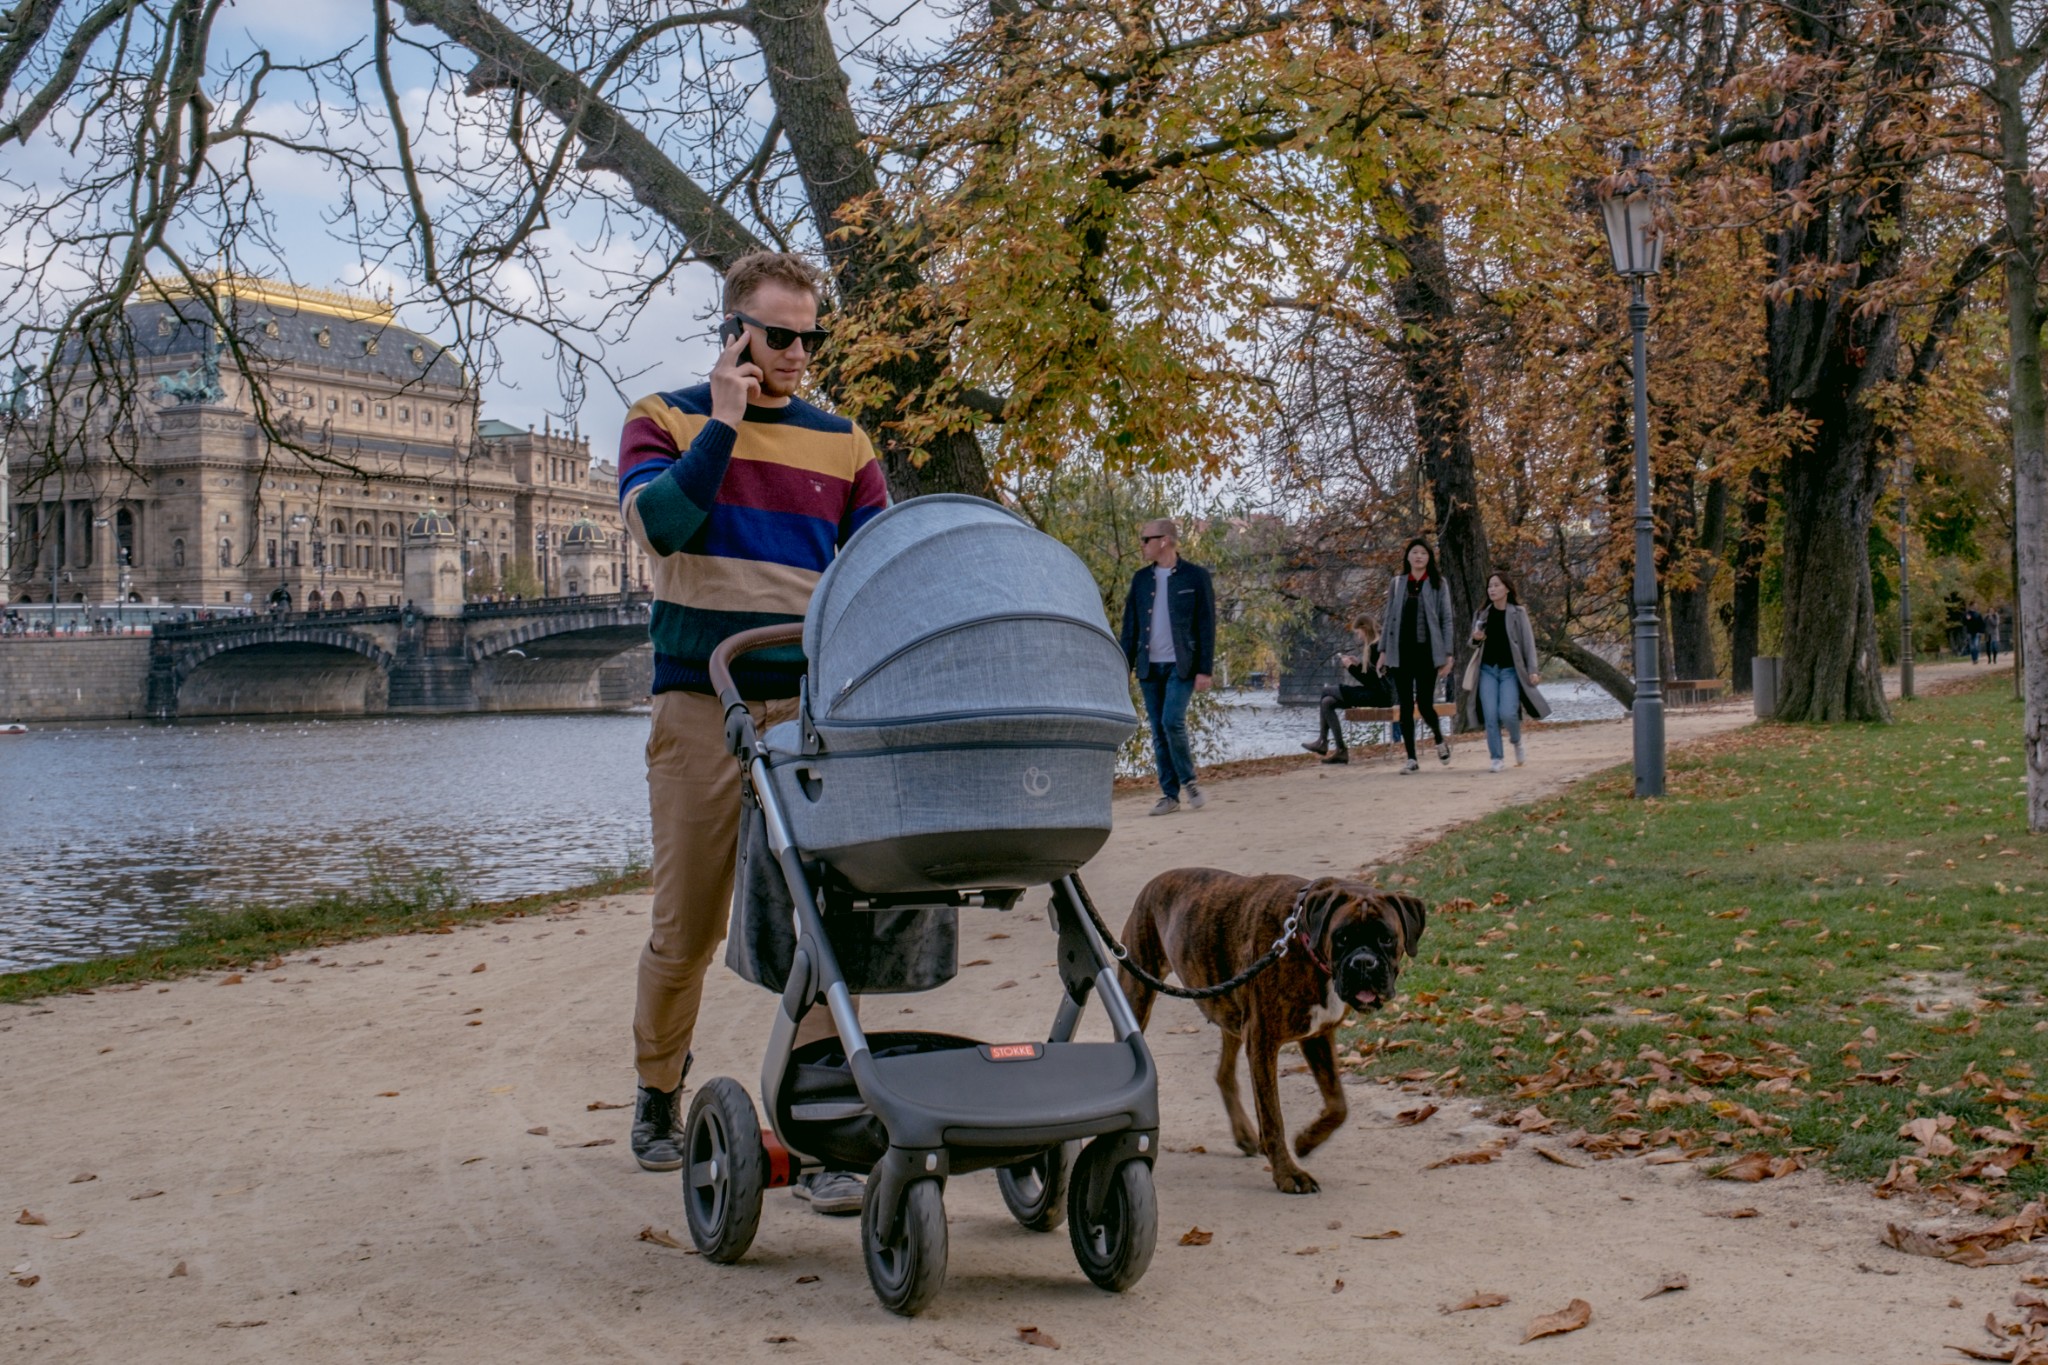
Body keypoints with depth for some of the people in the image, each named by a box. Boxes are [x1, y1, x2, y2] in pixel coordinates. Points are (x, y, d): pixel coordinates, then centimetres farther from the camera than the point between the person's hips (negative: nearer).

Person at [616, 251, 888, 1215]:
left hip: (815, 705, 1)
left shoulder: (840, 443, 14)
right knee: (686, 923, 6)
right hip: (702, 705, -1)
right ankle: (658, 1096, 29)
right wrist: (725, 423, -8)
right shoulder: (666, 420, 9)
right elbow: (660, 521, -10)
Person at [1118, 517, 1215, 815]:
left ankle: (1188, 780, 3)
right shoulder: (1141, 579, 11)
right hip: (1149, 667, 5)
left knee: (1172, 721, -18)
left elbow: (1206, 625, -4)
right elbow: (1130, 628, 13)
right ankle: (1170, 794, 9)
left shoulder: (1195, 576, -2)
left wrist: (1205, 670, -10)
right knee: (1158, 732, 3)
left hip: (1181, 665, -5)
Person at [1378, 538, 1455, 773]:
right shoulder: (1397, 583, 10)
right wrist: (1383, 650, 5)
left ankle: (1440, 740, 23)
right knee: (1406, 707, 1)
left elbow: (1446, 620, 2)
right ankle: (1411, 758, 7)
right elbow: (1389, 618, 12)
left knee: (1425, 704, -6)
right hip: (1401, 651, 2)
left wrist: (1447, 654, -5)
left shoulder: (1438, 584, 4)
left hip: (1426, 651, -2)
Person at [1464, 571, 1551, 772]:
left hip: (1510, 670, -3)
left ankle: (1517, 743, 15)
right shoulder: (1483, 614, 10)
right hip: (1487, 670, 3)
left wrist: (1532, 670, -11)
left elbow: (1528, 642, -2)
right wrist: (1476, 638, -5)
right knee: (1490, 716, -8)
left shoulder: (1518, 613, 0)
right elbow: (1474, 642, 20)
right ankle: (1495, 758, -1)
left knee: (1507, 713, -16)